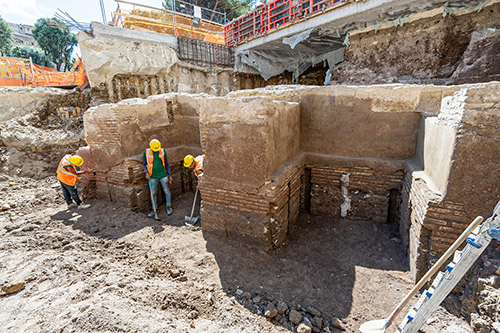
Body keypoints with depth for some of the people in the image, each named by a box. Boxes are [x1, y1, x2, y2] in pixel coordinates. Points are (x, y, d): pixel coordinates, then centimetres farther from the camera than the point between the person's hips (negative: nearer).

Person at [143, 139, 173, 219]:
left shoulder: (163, 151, -1)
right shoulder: (146, 152, -3)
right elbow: (144, 164, 8)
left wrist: (170, 175, 8)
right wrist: (146, 173, -8)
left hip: (163, 175, 0)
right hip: (153, 177, 0)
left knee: (166, 191, 8)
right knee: (153, 193, 6)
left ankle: (169, 207, 25)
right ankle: (154, 210, 20)